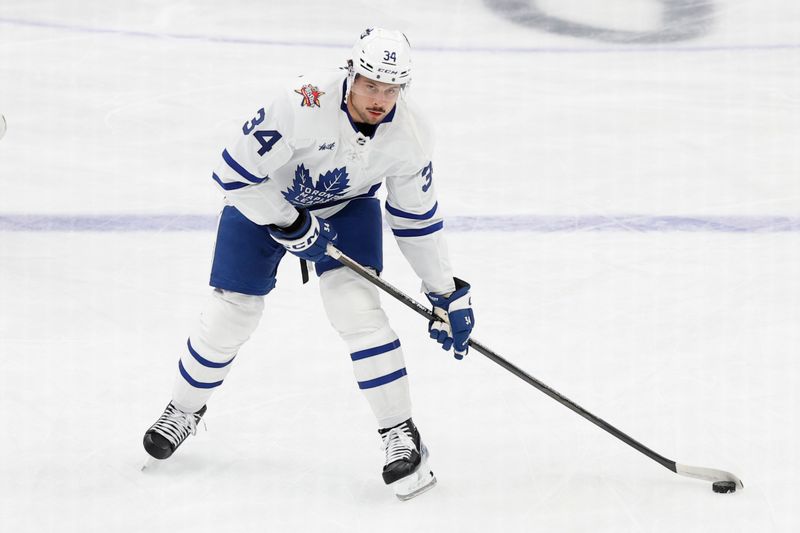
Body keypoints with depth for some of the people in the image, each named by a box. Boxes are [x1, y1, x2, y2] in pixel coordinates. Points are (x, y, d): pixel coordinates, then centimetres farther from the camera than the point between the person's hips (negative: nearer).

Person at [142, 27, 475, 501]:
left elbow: (418, 218, -7)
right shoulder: (305, 105, -38)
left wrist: (447, 293, -4)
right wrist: (291, 227, -25)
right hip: (265, 198, -2)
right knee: (232, 312, 1)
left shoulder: (410, 134, -22)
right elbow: (236, 172, -30)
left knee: (357, 307, -17)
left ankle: (402, 435, -8)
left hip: (347, 205, 2)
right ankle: (185, 408, 30)